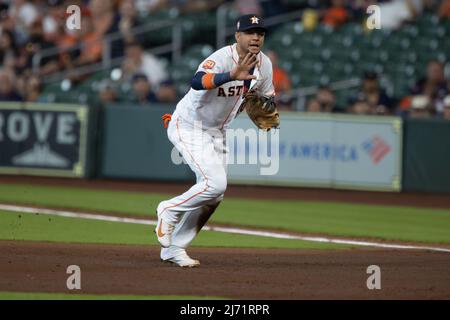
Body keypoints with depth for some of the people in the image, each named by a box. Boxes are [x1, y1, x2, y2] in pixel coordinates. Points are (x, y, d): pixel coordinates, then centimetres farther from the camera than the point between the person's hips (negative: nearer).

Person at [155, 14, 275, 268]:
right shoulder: (222, 58, -29)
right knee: (215, 183, -23)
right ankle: (170, 210, 2)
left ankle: (174, 248, 18)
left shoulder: (264, 64, -4)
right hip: (189, 126, -8)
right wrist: (232, 75, -64)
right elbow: (197, 82, -49)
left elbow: (266, 95, 14)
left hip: (218, 132, 8)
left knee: (214, 196, 7)